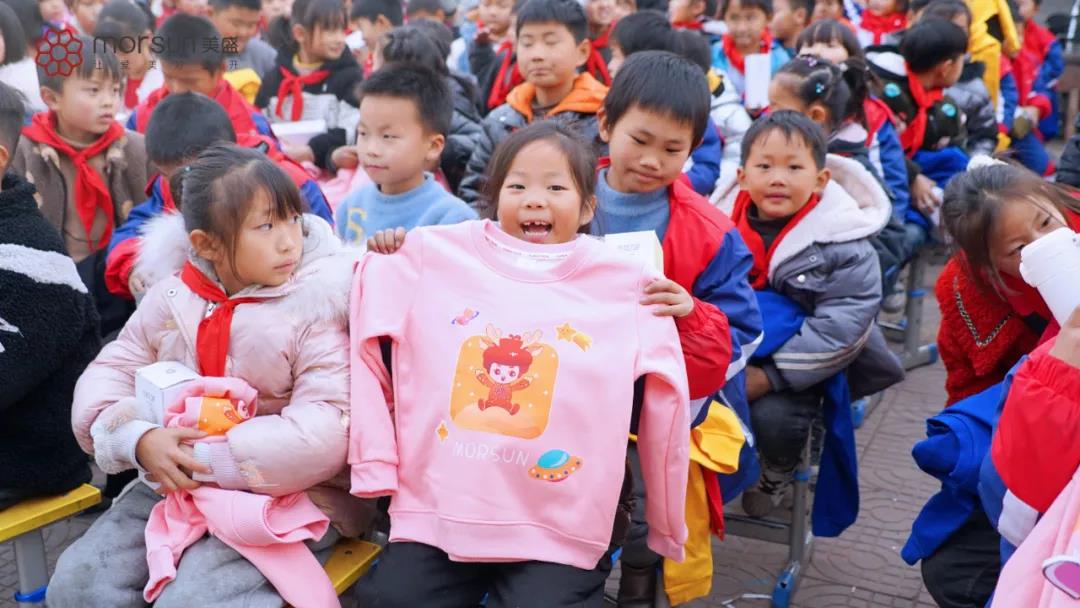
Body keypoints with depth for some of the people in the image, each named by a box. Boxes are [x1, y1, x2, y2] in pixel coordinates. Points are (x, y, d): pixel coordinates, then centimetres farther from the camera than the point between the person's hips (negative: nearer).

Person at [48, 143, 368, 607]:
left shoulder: (315, 311, -13)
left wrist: (208, 460, -22)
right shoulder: (170, 298, 3)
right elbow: (105, 378, 5)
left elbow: (325, 435, -22)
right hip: (170, 487, 5)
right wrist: (138, 439, -17)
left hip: (283, 500, -5)